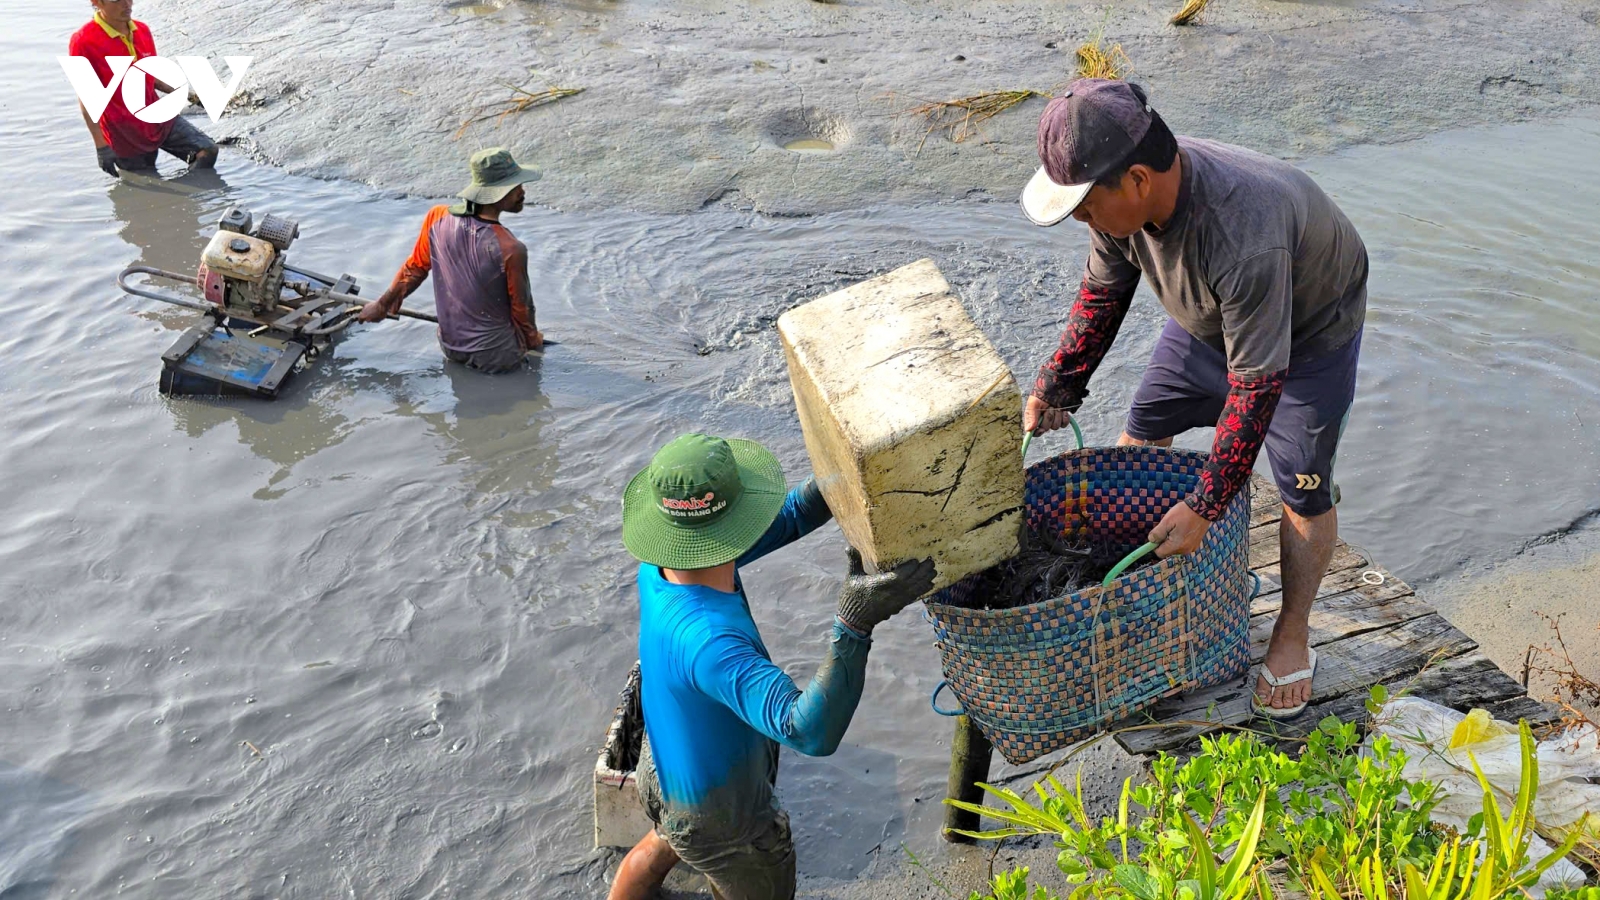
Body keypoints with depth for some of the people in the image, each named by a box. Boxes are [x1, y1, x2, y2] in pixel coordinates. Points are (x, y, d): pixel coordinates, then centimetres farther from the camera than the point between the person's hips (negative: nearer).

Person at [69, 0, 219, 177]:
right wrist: (101, 146, -18)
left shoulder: (143, 30, 1)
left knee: (207, 150, -9)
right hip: (125, 133, -5)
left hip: (159, 119, 5)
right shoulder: (83, 42, -17)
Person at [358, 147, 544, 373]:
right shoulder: (511, 250, -29)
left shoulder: (437, 218, -14)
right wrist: (532, 340, 8)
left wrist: (383, 304, 19)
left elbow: (415, 268, 1)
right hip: (497, 357, -5)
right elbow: (521, 308, -14)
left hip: (450, 348, 5)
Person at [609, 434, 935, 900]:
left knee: (662, 847, 38)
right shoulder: (709, 642, -46)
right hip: (721, 820, -7)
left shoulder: (657, 568, -21)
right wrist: (854, 624, -63)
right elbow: (811, 732, -54)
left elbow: (787, 517, -14)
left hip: (664, 767, 7)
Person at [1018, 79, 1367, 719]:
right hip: (1207, 321, 7)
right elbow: (1103, 291, -3)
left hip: (1310, 332, -6)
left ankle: (1293, 635, 22)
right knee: (1140, 436, 12)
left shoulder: (1242, 237, -46)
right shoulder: (1127, 195, -24)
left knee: (1303, 493, -1)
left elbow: (1257, 383, -39)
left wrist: (1203, 508, -34)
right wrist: (1057, 384, -1)